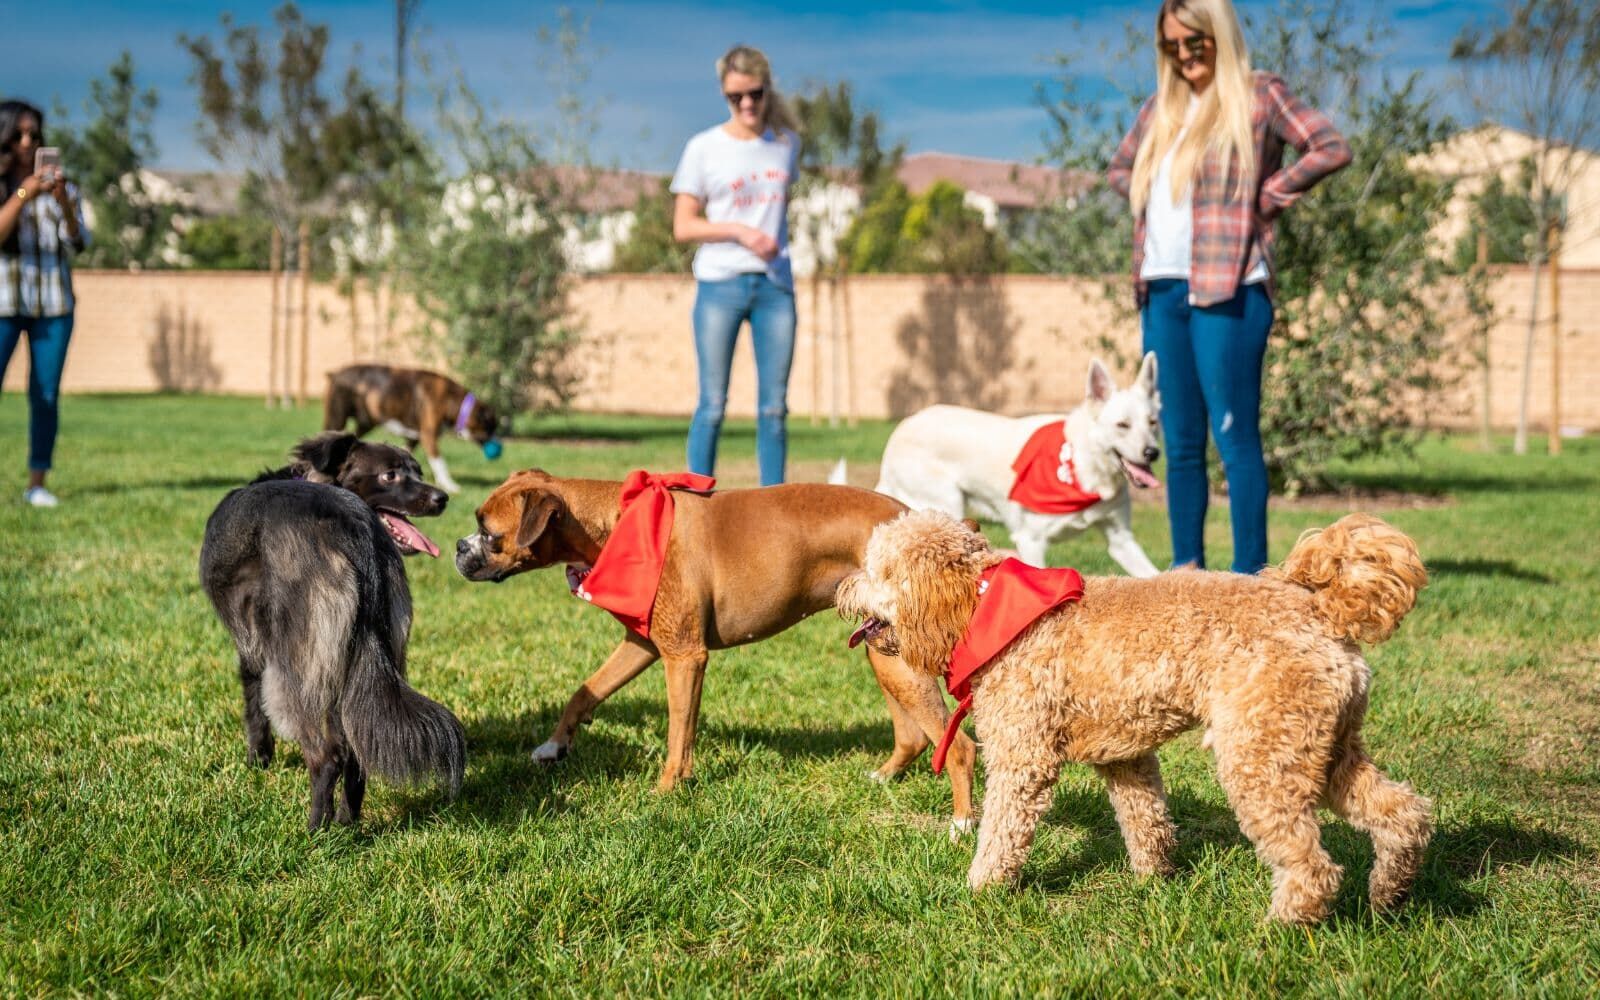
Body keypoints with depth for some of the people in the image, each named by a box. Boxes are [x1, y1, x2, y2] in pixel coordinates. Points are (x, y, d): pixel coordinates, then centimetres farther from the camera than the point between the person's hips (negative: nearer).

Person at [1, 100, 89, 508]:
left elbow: (78, 244, 0)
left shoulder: (59, 185, 8)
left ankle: (37, 483, 5)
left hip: (53, 304, 2)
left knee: (46, 395, 0)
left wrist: (64, 203, -17)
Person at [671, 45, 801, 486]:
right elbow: (682, 226, -1)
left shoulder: (787, 143, 9)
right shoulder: (704, 148, -1)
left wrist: (774, 240, 7)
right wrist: (739, 231, -14)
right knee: (713, 404, -3)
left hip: (775, 284, 3)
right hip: (720, 284, -3)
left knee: (774, 405, 3)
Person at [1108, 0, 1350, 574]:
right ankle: (1186, 566, 16)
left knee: (1234, 436, -8)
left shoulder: (1258, 97, -2)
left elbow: (1332, 148, -12)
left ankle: (1250, 574, -5)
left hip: (1227, 290, -7)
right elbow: (1119, 169, 32)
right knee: (1179, 442, 10)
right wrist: (1147, 203, 12)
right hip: (1161, 290, 7)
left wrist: (1267, 198, -8)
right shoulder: (1160, 110, 17)